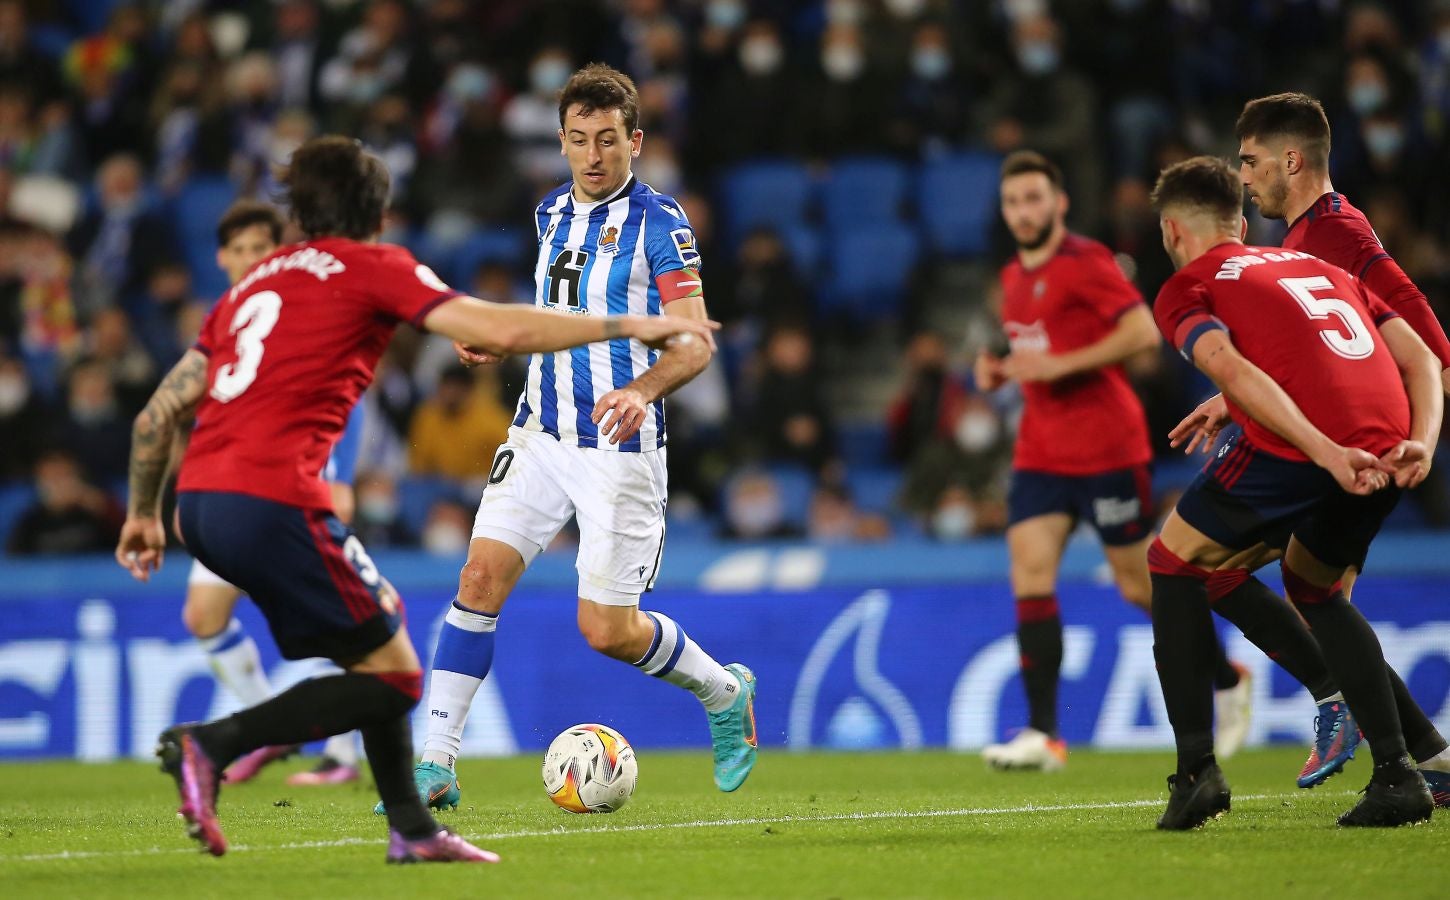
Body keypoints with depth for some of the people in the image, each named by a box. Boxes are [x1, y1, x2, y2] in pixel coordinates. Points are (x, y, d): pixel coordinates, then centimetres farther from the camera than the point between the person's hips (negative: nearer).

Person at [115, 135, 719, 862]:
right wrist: (627, 326, 3)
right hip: (271, 499, -8)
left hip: (201, 500, 8)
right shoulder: (372, 267, 6)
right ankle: (210, 744, -14)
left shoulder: (256, 280, 25)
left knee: (382, 619, 22)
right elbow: (498, 330, -5)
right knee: (392, 678, -1)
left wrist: (144, 513, 35)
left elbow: (159, 412, 23)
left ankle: (411, 828, 20)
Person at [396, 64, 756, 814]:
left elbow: (694, 343, -16)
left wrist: (642, 391, -35)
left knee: (606, 631, -5)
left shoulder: (658, 223, -10)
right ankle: (435, 766, -7)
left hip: (620, 446, -6)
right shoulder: (552, 213, 10)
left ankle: (725, 691, 24)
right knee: (480, 579, -10)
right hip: (542, 435, 6)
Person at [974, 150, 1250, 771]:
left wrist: (1059, 364, -22)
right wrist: (1000, 370, 7)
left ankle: (1228, 681, 25)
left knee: (1139, 584, 1)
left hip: (1105, 448, -7)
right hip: (1040, 454, 7)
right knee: (1030, 574, -10)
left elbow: (1143, 331, -20)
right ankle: (1043, 735, -13)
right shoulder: (1015, 277, 14)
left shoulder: (1085, 261, -10)